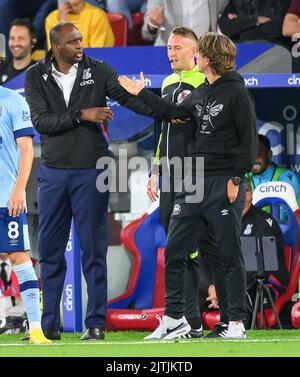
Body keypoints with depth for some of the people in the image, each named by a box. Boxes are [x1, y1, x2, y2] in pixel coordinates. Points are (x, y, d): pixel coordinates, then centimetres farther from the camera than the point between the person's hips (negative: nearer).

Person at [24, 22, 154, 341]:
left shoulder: (97, 72, -1)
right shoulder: (36, 77, 0)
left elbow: (129, 96, -10)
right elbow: (40, 120, -10)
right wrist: (82, 115, -19)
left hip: (91, 171, -1)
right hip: (53, 172, 1)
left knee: (93, 249, -1)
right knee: (50, 250, 6)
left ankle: (96, 323, 3)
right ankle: (49, 323, 13)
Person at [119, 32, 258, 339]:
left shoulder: (237, 93, -9)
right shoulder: (201, 93, 14)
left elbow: (249, 140, -12)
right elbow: (176, 114, 26)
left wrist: (236, 179, -16)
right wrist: (141, 94, 29)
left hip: (224, 186, -8)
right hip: (194, 181, 8)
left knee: (231, 256, -2)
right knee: (173, 251, 5)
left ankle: (237, 322, 5)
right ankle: (174, 319, 13)